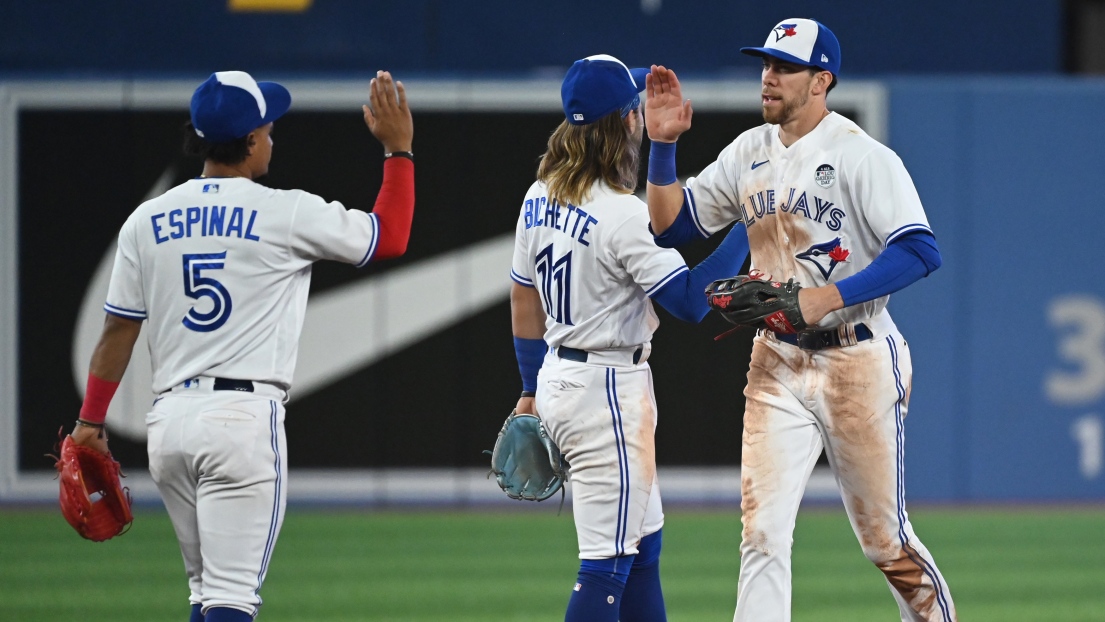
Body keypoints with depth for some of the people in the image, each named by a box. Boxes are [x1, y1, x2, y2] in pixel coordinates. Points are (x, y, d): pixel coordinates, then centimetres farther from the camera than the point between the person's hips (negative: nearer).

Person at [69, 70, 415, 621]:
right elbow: (391, 236, 7)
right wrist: (398, 149, 16)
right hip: (244, 417, -5)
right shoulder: (286, 214, -5)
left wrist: (90, 421, 18)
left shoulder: (147, 221, 8)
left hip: (168, 421, 5)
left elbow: (118, 330, 11)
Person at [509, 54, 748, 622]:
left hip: (557, 379, 9)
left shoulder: (540, 198, 6)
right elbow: (692, 300, -20)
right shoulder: (622, 214, -20)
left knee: (643, 543, 18)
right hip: (609, 390, -9)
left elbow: (523, 301, 14)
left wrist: (532, 388, 24)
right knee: (609, 561, -7)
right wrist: (747, 230, -14)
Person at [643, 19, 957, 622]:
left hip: (858, 363, -5)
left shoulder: (861, 156, -12)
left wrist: (825, 298, -27)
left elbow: (920, 251, -21)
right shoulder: (749, 153, 8)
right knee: (762, 532, -6)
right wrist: (662, 145, -3)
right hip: (776, 363, 5)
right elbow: (670, 225, 12)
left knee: (884, 539, 5)